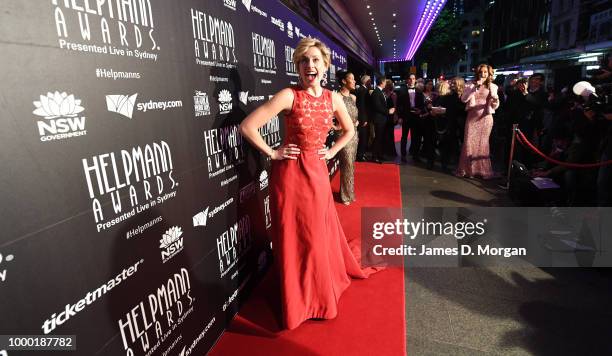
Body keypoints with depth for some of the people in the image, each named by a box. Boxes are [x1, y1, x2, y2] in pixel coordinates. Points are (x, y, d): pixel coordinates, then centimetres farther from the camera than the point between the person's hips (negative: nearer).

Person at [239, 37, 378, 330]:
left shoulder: (333, 98, 2)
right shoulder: (288, 96, -14)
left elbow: (349, 130, 19)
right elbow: (247, 126, -17)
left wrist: (332, 152, 8)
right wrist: (272, 154, -12)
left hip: (317, 172, 5)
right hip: (291, 173, -5)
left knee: (319, 233, 17)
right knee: (295, 237, 6)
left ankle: (320, 290, 43)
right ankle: (298, 299, 27)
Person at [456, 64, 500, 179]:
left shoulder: (492, 87, 6)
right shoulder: (471, 85, 4)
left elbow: (494, 106, 3)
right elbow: (463, 99, -10)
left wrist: (495, 101, -19)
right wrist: (475, 88, -16)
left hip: (485, 118, 0)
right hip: (472, 117, 0)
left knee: (483, 144, 2)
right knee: (469, 143, -5)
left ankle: (482, 170, 10)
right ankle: (467, 169, 5)